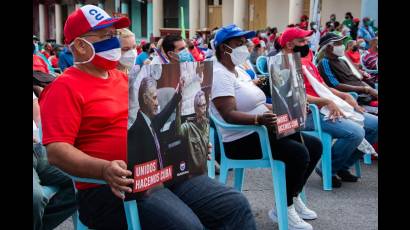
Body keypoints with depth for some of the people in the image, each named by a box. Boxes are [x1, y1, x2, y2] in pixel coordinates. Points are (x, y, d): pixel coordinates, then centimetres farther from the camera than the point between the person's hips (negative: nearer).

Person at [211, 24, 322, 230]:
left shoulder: (237, 71, 16)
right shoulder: (219, 74, -16)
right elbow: (229, 115, -26)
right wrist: (259, 119, -41)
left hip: (262, 130, 10)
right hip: (241, 140, -10)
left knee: (314, 145, 5)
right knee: (299, 153, -25)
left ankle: (293, 197, 16)